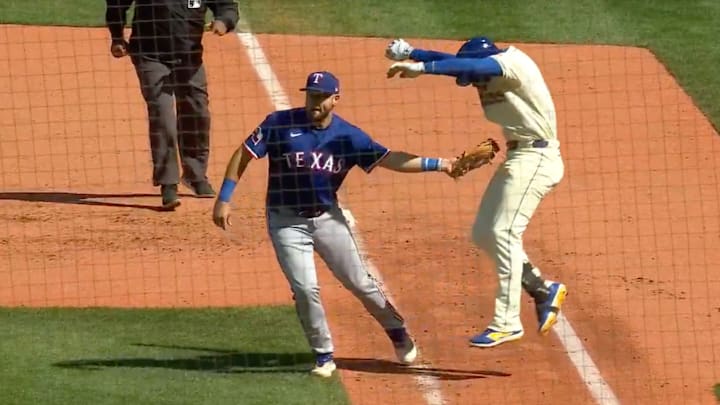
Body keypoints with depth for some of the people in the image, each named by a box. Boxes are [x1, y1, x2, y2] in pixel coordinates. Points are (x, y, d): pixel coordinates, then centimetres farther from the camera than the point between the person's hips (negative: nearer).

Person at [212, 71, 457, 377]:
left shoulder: (348, 136, -5)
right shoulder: (280, 124, -12)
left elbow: (389, 159, -7)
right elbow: (243, 155, -7)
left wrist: (435, 164, -17)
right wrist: (224, 199, -13)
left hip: (328, 217, 2)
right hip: (287, 221, -2)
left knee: (359, 282, 8)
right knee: (305, 288, -10)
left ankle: (396, 330, 31)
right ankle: (323, 356, 6)